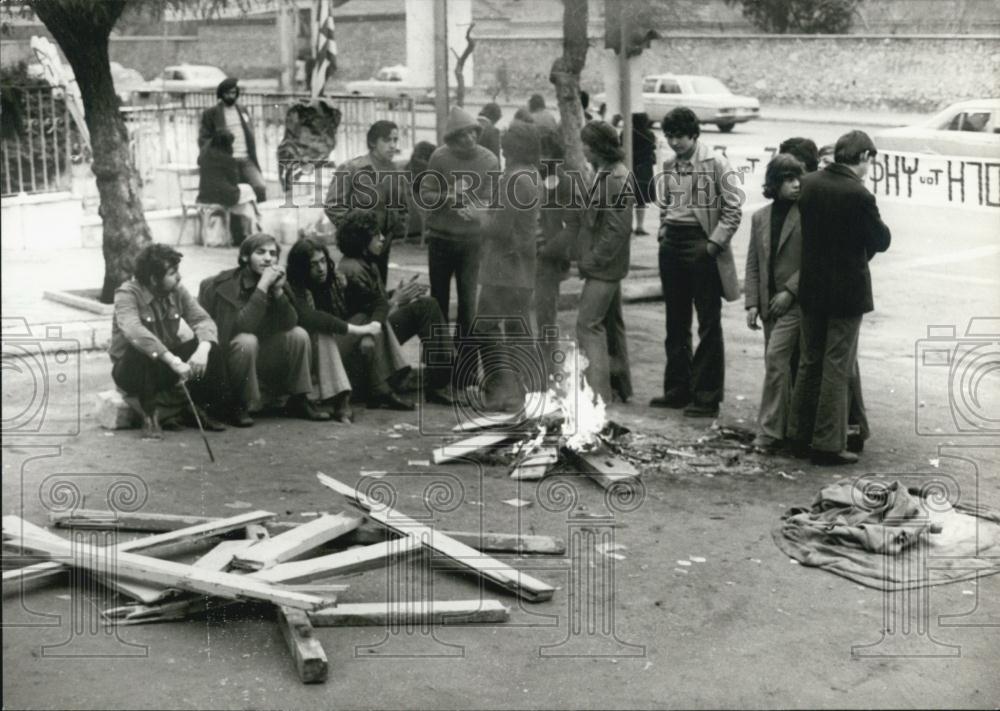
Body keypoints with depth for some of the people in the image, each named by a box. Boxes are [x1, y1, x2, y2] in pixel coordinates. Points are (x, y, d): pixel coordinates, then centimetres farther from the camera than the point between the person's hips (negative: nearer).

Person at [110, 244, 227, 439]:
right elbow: (133, 332, -38)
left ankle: (196, 408, -2)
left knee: (211, 348, -18)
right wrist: (173, 361, -48)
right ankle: (149, 414, -20)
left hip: (167, 363, 5)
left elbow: (202, 319, -11)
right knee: (142, 351, -38)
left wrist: (203, 348, -34)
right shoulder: (127, 294, -21)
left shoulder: (177, 291, -3)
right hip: (130, 369, -5)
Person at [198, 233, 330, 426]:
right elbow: (241, 327, -31)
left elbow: (289, 324, -10)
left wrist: (278, 290, -23)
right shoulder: (226, 283, -18)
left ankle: (299, 400, -2)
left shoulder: (274, 280, 0)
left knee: (299, 334, -10)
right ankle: (240, 406, -18)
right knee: (247, 341, -35)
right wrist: (262, 286, -32)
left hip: (260, 356, 6)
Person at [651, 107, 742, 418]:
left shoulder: (715, 163, -8)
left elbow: (733, 208, -10)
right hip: (672, 245, 7)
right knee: (676, 322, 13)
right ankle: (678, 389, 23)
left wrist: (714, 243, -15)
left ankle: (707, 397, 3)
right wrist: (663, 233, 9)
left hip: (702, 245, -7)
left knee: (709, 325, -1)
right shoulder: (669, 165, 10)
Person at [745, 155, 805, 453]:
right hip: (770, 302, 6)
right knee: (778, 363, 11)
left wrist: (790, 291, -15)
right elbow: (753, 263, 11)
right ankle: (785, 425, 22)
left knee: (776, 358, -13)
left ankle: (770, 431, -9)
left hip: (795, 302, -6)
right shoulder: (760, 217, 11)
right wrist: (753, 302, 4)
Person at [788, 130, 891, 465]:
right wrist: (878, 223, 9)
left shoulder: (809, 183, -1)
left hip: (811, 287, 6)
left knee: (809, 363, 17)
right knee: (837, 368, 2)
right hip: (847, 291, -6)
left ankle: (801, 435, 25)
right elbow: (881, 241, -9)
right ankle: (828, 444, 6)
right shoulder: (858, 196, -20)